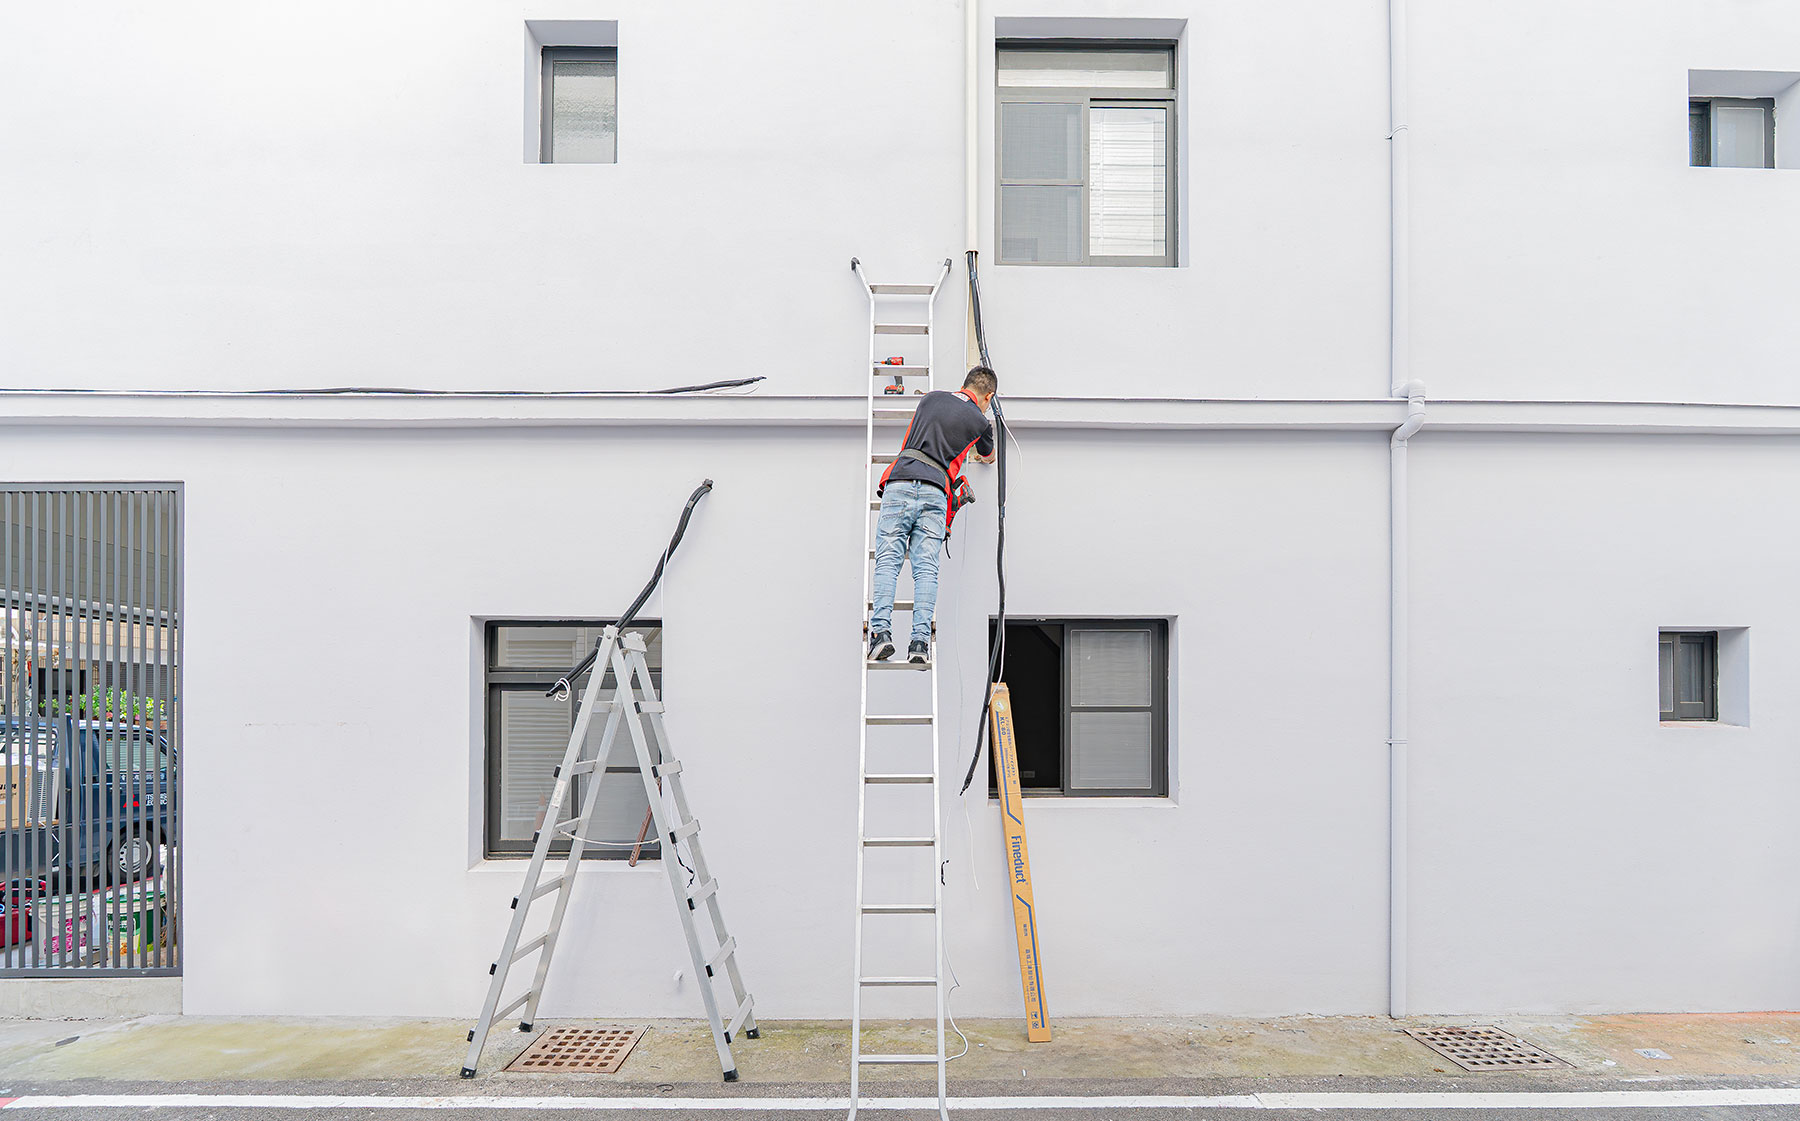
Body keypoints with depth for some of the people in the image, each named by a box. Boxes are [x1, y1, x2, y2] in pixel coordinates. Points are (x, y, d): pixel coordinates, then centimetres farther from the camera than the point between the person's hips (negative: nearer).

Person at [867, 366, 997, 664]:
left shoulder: (931, 397, 22)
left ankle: (880, 631, -19)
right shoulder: (980, 422, 16)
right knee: (926, 568, -4)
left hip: (900, 483, 1)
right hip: (935, 491, -1)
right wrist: (979, 455, 63)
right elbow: (989, 458, 39)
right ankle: (921, 640, -15)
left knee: (887, 560, -5)